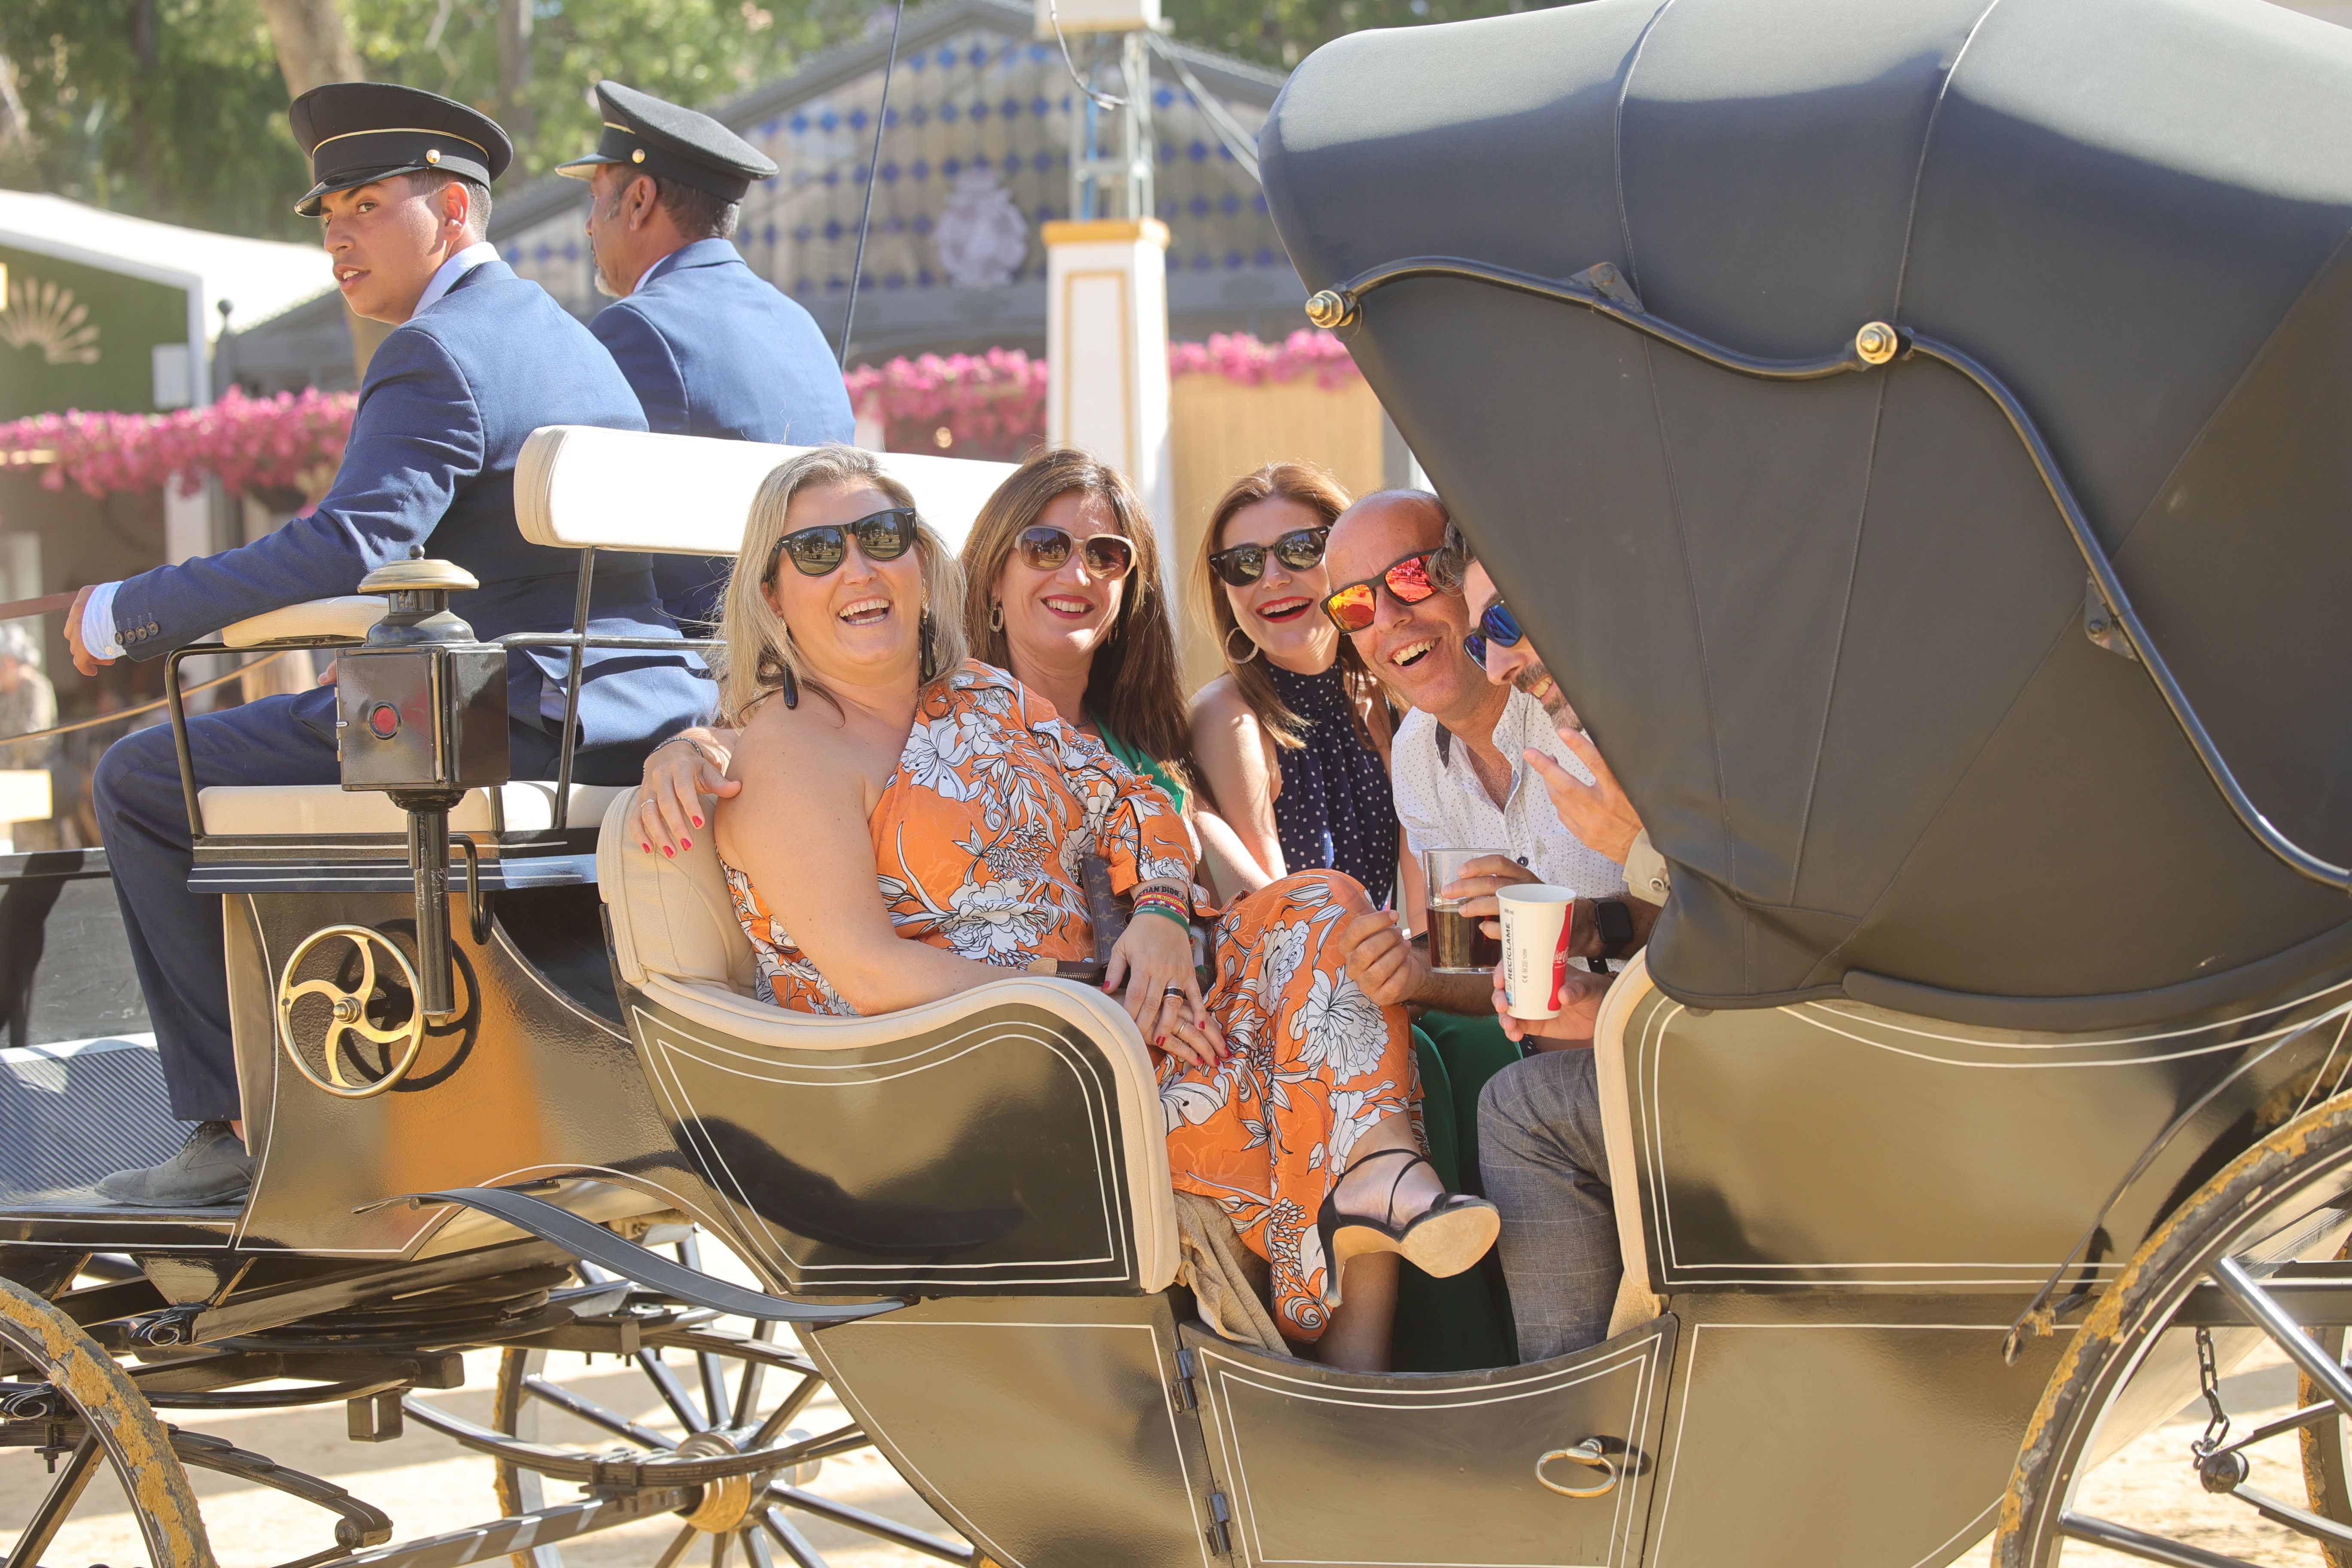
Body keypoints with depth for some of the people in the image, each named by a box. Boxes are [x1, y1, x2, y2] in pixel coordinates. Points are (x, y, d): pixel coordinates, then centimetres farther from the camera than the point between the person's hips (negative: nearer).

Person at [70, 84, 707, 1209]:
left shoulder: (436, 351, -12)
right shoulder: (567, 341, 20)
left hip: (509, 728, -10)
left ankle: (237, 1121, 0)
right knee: (267, 744, 33)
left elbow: (349, 545, -26)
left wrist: (127, 614, -17)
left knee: (145, 781, 0)